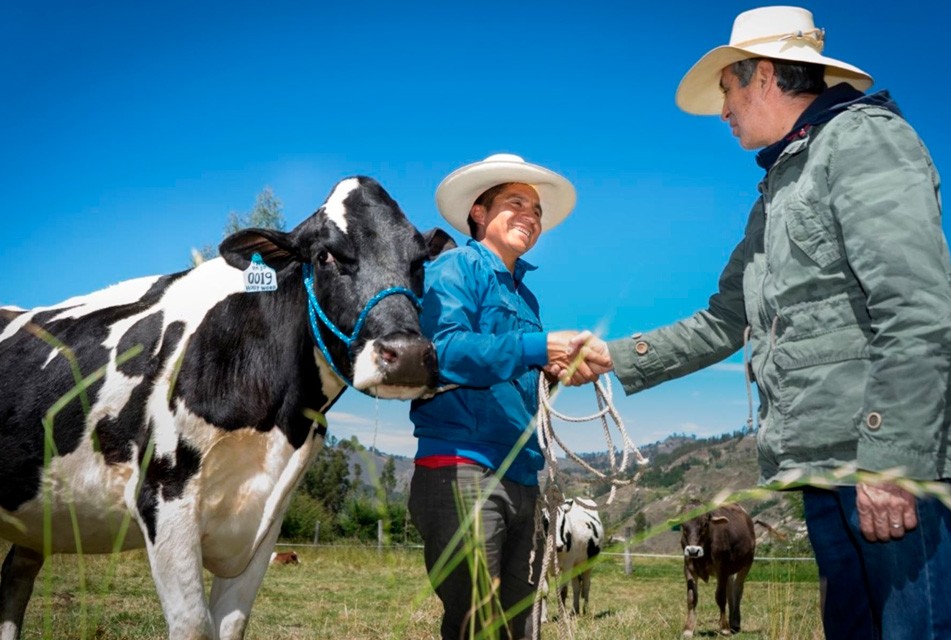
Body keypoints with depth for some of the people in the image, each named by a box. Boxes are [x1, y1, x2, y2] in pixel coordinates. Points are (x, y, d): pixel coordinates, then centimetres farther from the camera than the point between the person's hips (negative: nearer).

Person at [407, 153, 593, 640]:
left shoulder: (524, 296, 22)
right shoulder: (456, 268, -2)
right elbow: (443, 349, -19)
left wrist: (557, 369, 4)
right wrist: (538, 348, -20)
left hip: (520, 479, 8)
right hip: (462, 469, -8)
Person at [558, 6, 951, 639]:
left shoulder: (863, 138, -4)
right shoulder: (777, 193, 24)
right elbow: (722, 325, 26)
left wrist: (892, 458, -21)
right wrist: (615, 358, 22)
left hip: (895, 462, -9)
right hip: (827, 468, 9)